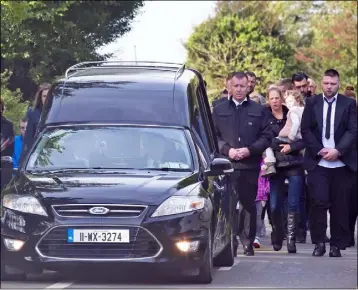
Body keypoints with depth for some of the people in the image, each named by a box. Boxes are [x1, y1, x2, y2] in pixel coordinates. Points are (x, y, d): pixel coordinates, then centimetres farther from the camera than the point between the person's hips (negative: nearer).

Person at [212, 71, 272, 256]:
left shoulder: (258, 110, 11)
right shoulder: (219, 110, 12)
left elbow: (266, 137, 8)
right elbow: (213, 136, 8)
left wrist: (250, 150, -7)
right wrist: (227, 149, -8)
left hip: (250, 165, 0)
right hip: (226, 165, 0)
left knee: (248, 205, 2)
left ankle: (248, 243, 7)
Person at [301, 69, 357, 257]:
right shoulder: (312, 103, 8)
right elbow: (305, 130, 3)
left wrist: (338, 150, -14)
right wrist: (320, 150, -9)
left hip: (342, 162, 0)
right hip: (317, 162, 0)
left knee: (340, 205, 2)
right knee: (319, 201, -9)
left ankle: (337, 245, 9)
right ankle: (319, 242, 1)